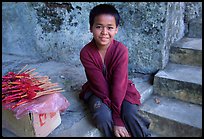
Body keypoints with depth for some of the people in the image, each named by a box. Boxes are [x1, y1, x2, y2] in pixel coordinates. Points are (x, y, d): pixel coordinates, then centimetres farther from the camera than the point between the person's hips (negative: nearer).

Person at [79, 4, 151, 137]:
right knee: (103, 118, -27)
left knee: (131, 115, -24)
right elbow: (101, 85, -23)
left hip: (120, 90, 0)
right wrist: (117, 120, -26)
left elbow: (119, 84, -23)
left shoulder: (121, 50, -20)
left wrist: (116, 118, -28)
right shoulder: (86, 53, -19)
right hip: (97, 91, 0)